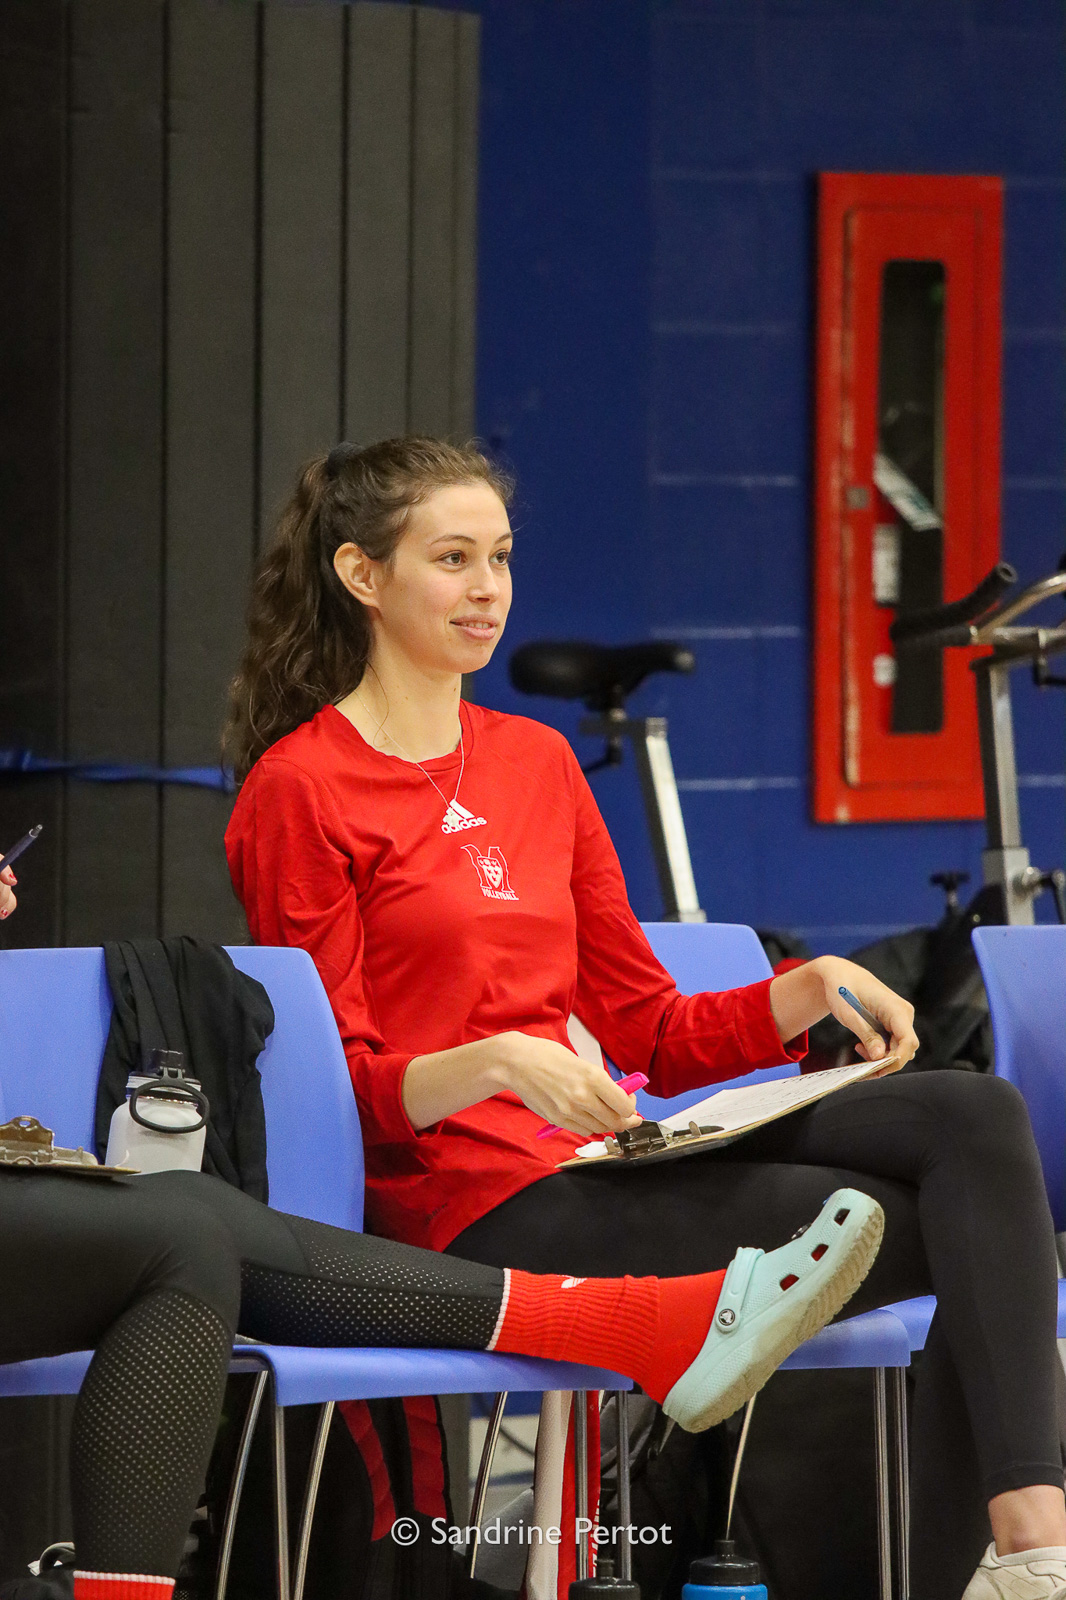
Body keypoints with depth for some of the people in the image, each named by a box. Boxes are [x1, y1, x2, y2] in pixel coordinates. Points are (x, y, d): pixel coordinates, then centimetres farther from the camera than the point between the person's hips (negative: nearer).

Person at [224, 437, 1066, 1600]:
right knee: (960, 1235, -20)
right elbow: (342, 1089, -5)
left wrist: (811, 991, 1)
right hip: (481, 1200, -7)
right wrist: (497, 1062, -23)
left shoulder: (537, 762, 19)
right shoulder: (298, 791, -3)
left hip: (609, 1153, 7)